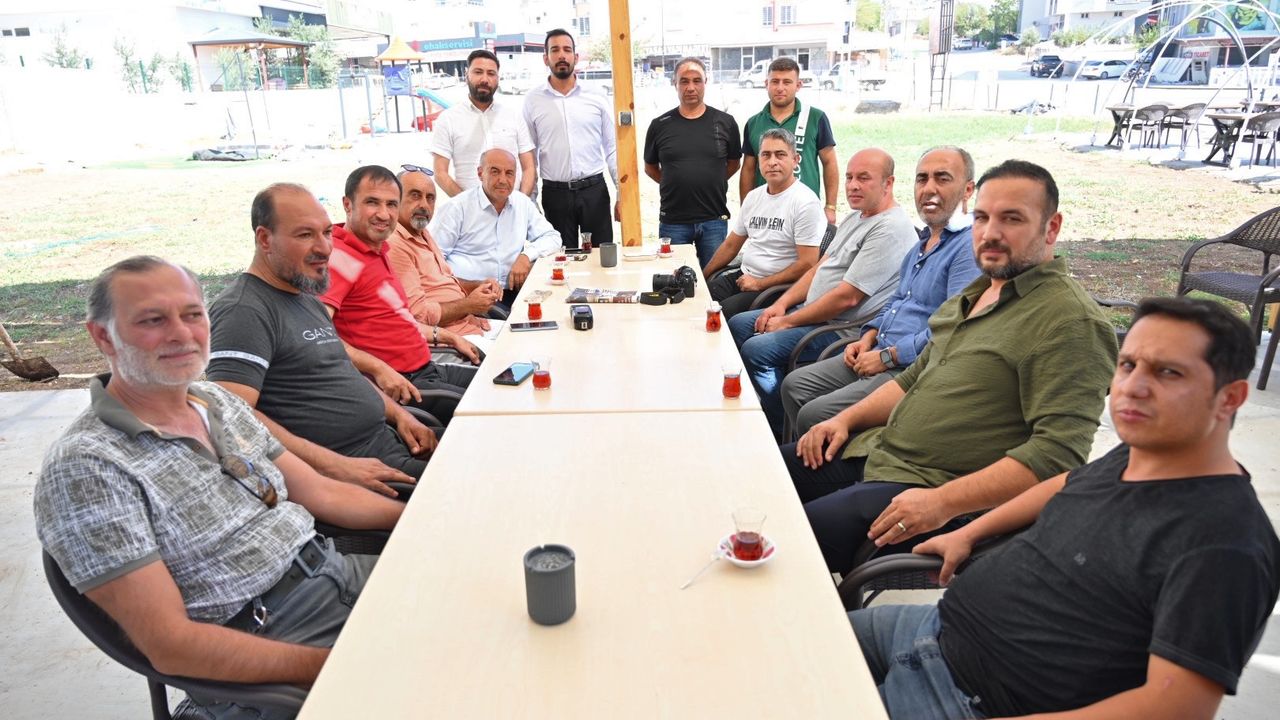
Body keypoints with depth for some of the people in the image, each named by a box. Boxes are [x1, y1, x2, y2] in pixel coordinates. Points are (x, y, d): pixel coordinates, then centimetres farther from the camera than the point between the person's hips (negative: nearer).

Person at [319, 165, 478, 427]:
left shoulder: (377, 252, 14)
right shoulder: (339, 256, -17)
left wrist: (447, 337, 27)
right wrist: (379, 369, -30)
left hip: (429, 369, 10)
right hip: (399, 386, -10)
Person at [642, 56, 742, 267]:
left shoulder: (725, 123, 2)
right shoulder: (660, 125, 2)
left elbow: (734, 163, 14)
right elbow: (650, 168, 13)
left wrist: (711, 183, 5)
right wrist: (676, 185, 5)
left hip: (714, 220, 0)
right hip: (672, 221, 0)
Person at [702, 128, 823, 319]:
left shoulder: (806, 202, -12)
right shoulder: (753, 196, 13)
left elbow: (807, 264, -16)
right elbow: (730, 245, 22)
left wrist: (760, 283, -13)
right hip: (743, 275, 7)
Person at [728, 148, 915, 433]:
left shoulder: (890, 229, -20)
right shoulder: (854, 218, 13)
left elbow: (846, 298, -24)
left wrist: (787, 322, -15)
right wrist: (782, 304, 2)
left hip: (842, 328, -11)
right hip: (811, 311, 11)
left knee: (756, 349, -23)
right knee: (738, 324, 10)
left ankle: (784, 433, -5)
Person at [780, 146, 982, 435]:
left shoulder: (970, 245, -15)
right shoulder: (924, 241, 19)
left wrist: (887, 356, -17)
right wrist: (868, 339, 10)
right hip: (880, 355, 10)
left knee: (814, 416, -20)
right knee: (794, 385, 7)